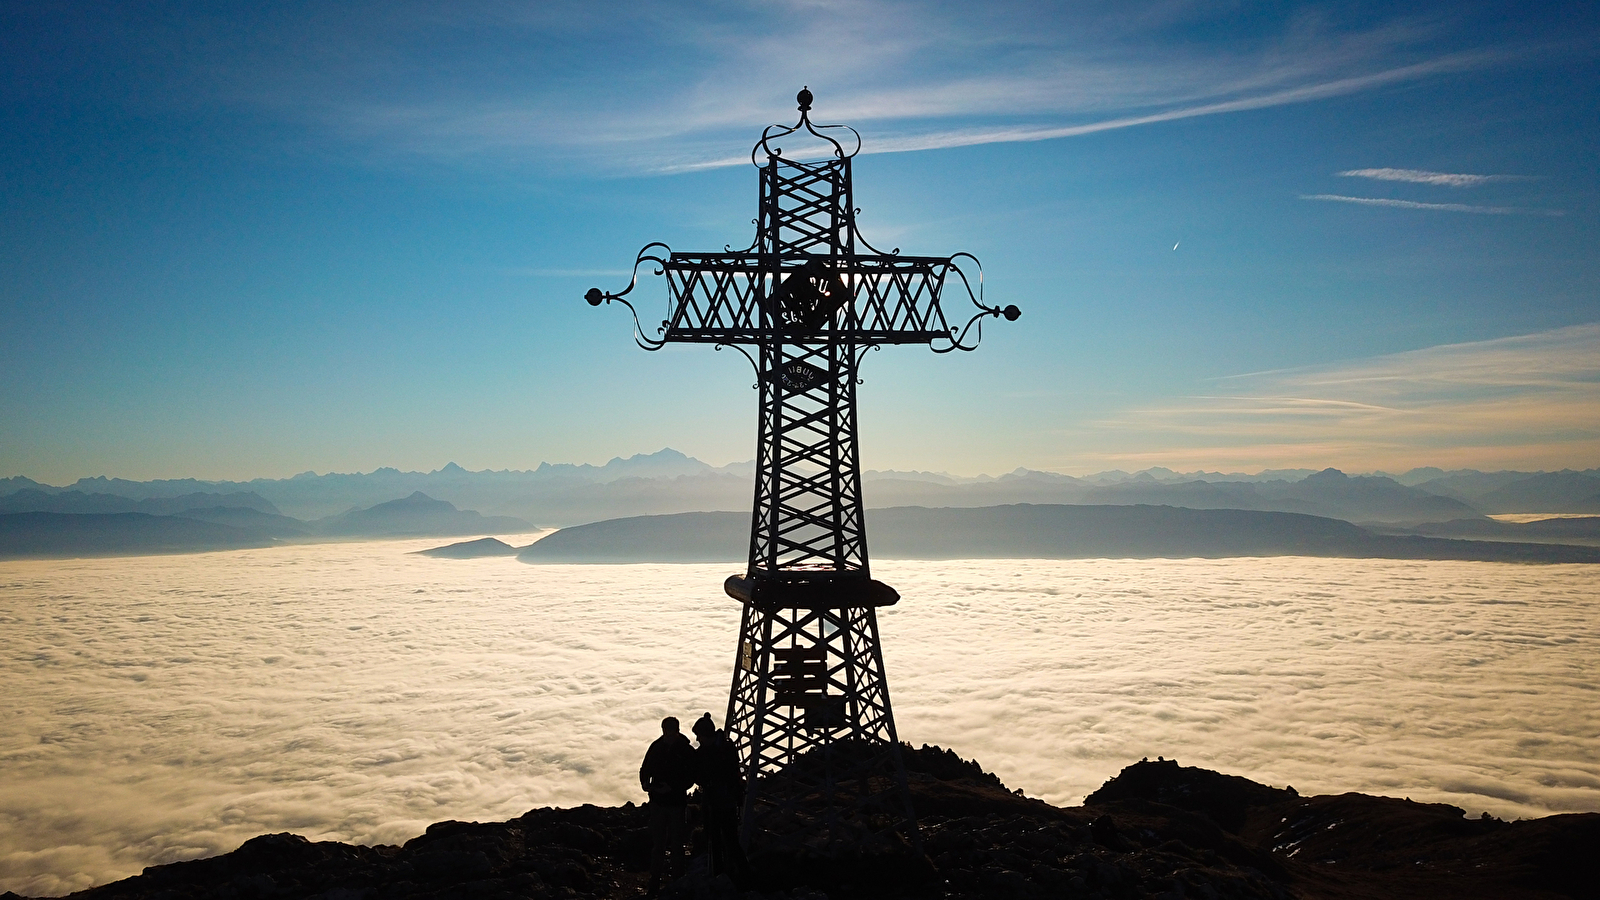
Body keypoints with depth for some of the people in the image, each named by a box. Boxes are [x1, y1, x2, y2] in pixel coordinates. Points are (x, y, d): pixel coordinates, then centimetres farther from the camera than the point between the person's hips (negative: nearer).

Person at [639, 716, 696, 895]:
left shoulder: (687, 751, -8)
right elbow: (645, 769, 8)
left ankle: (677, 877, 15)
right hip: (657, 801, 2)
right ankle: (655, 876, 12)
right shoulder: (656, 747, 0)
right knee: (657, 842, 5)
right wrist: (645, 784, -13)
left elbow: (691, 778, -7)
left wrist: (672, 788, -19)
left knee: (676, 842, 3)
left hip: (677, 802, -2)